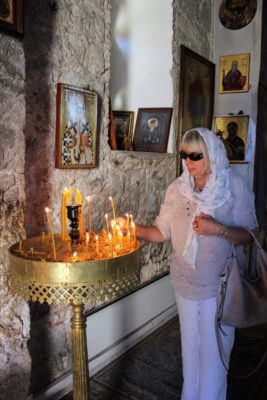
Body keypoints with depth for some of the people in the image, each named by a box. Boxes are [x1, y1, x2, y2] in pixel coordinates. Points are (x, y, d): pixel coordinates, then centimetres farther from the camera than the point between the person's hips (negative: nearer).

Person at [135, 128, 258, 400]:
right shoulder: (177, 188, -3)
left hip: (219, 285, -3)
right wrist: (134, 228, -17)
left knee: (214, 349, 11)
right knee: (190, 345, 20)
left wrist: (218, 229, -28)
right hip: (185, 282, 3)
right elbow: (161, 232, -1)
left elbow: (250, 235, -11)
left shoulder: (234, 186, -12)